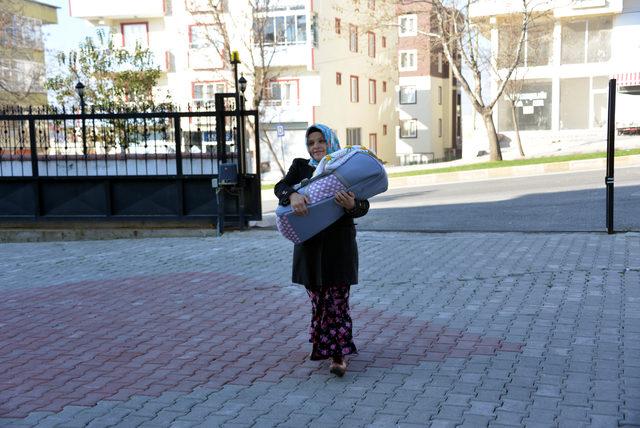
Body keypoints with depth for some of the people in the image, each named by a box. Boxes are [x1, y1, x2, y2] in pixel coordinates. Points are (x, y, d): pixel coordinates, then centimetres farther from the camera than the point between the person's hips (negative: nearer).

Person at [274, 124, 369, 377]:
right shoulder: (300, 167, 7)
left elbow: (364, 206, -6)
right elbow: (281, 187, -11)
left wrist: (351, 205, -29)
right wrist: (293, 195, -33)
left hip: (340, 244, -2)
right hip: (310, 244, 2)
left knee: (337, 301, -4)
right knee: (317, 300, 12)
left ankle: (338, 355, 3)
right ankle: (320, 345, 31)